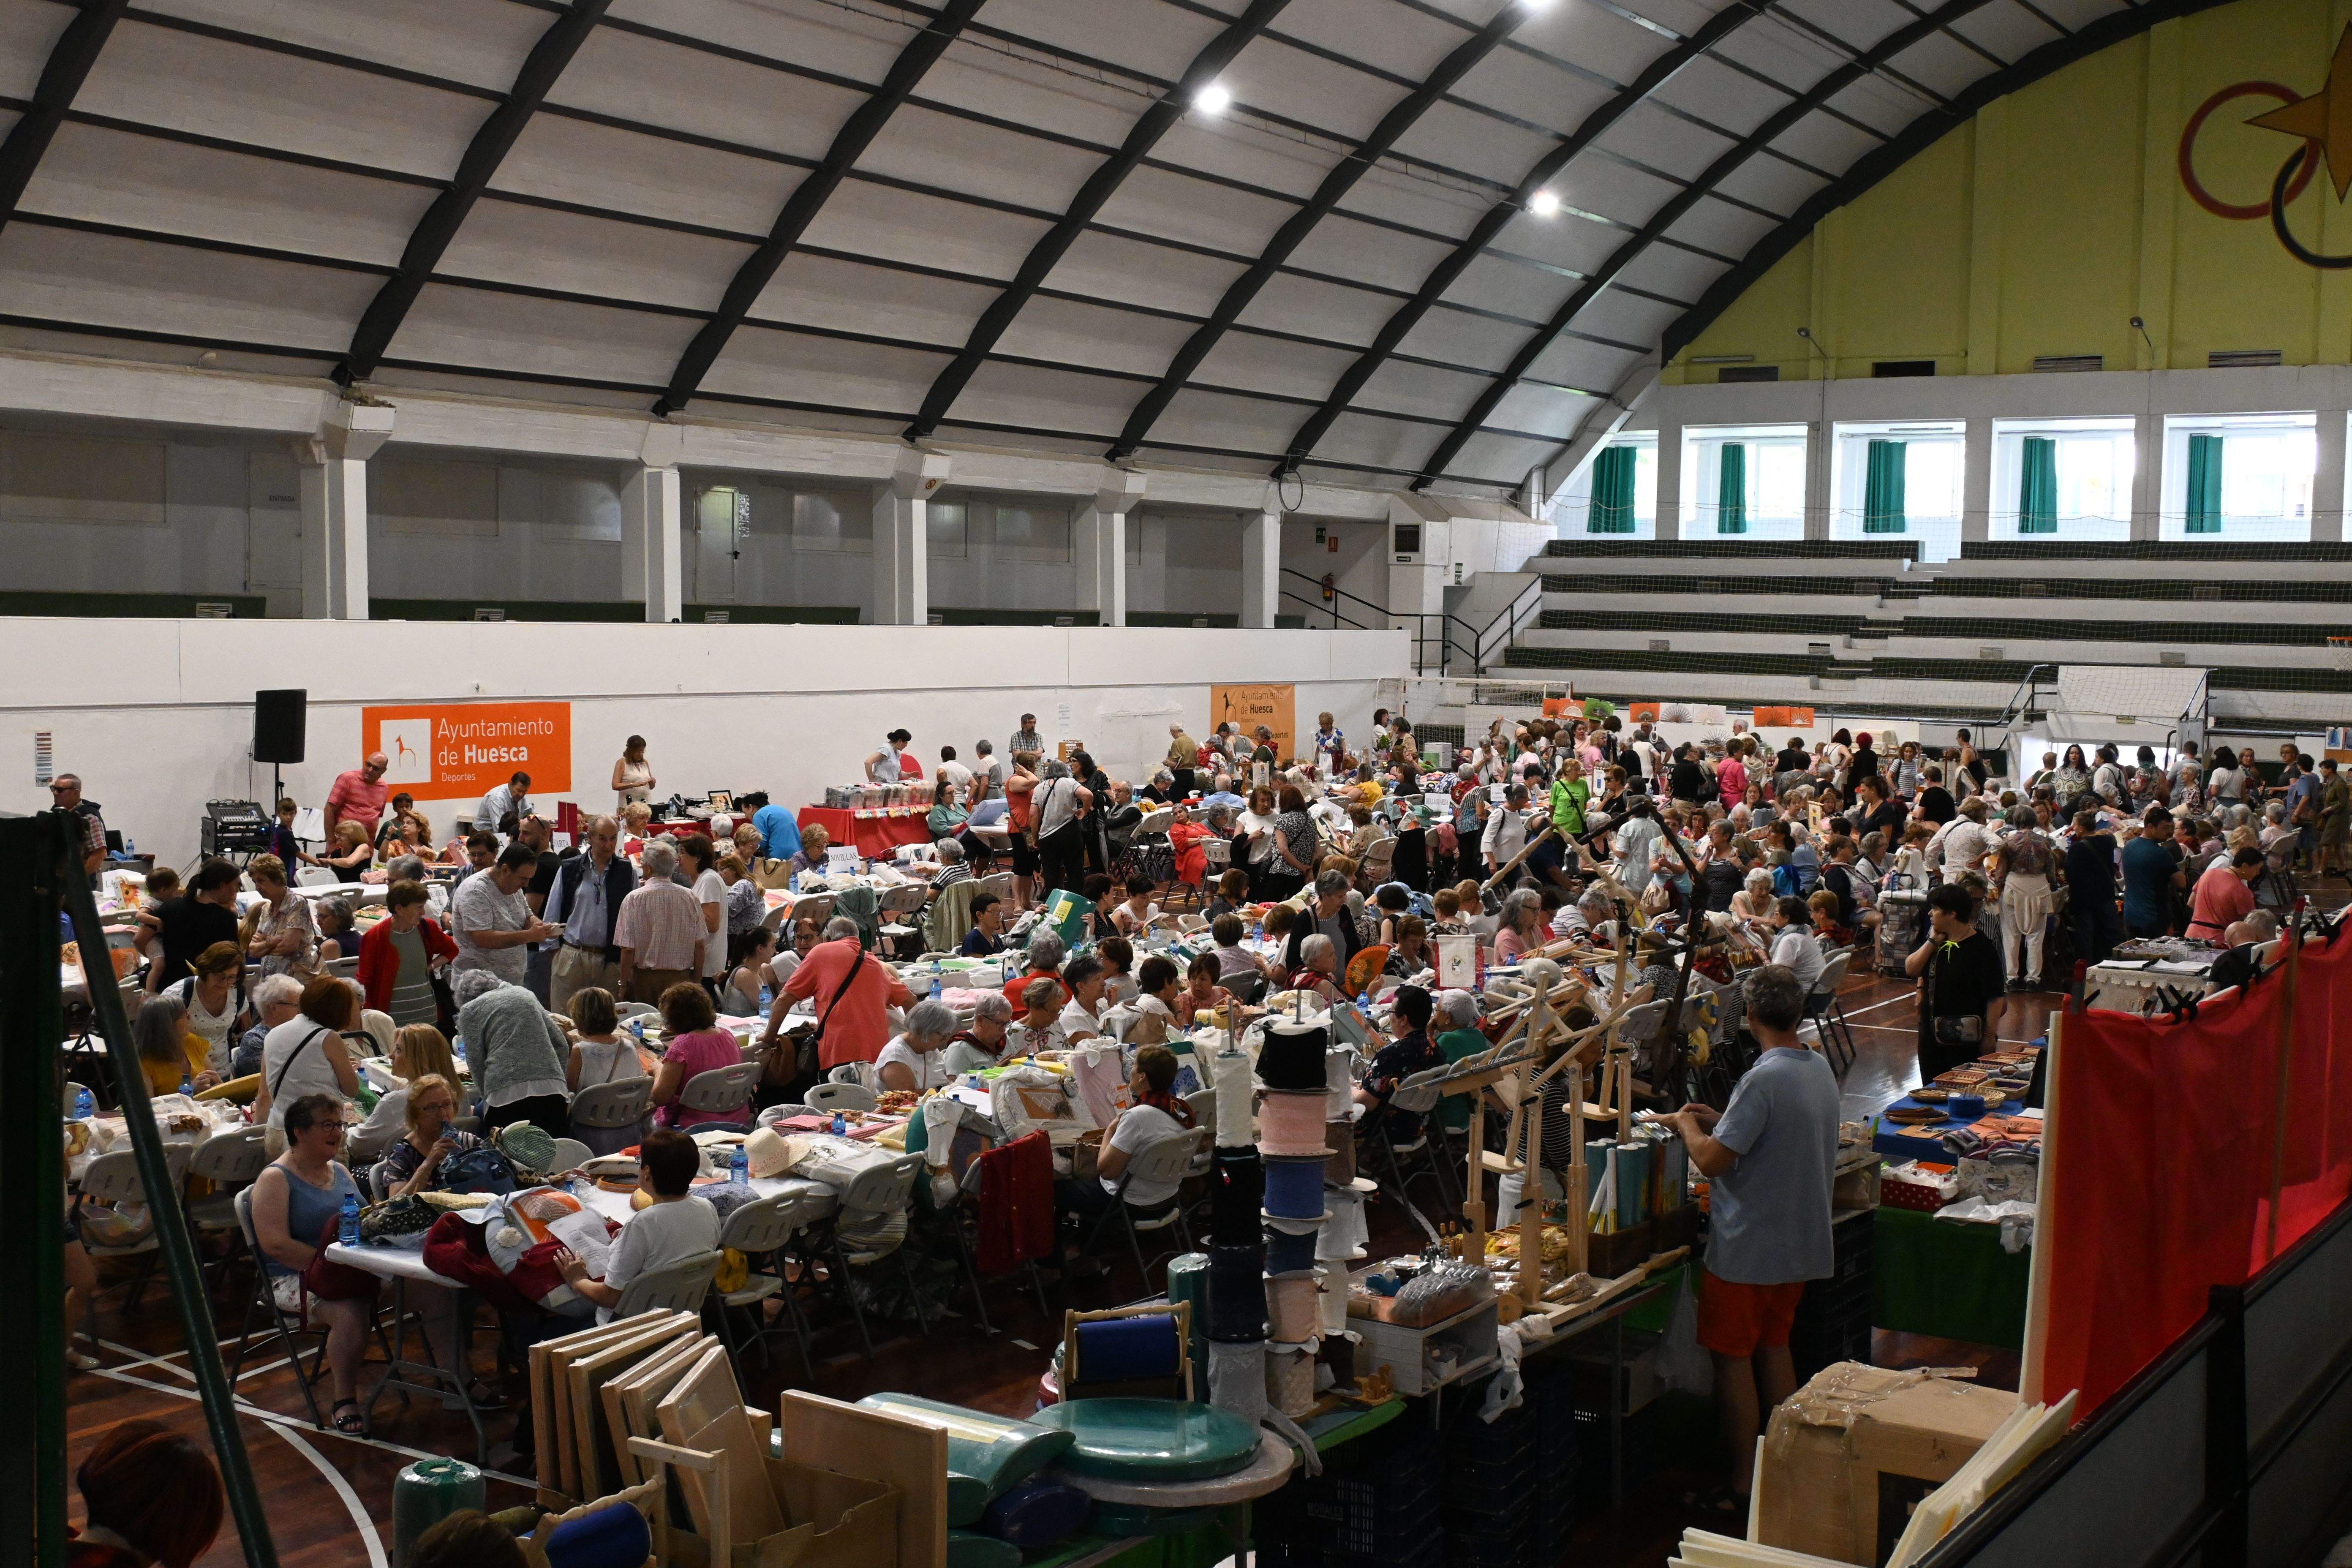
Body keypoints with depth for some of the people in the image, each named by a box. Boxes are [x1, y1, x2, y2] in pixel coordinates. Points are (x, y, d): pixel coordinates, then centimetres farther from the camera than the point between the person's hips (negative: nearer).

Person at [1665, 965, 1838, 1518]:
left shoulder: (1763, 1081, -25)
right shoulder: (1821, 1070, 4)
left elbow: (1712, 1161, -23)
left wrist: (1686, 1123, -4)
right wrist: (1721, 1121, 17)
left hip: (1748, 1248, -8)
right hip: (1801, 1240, 8)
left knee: (1732, 1357, 3)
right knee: (1774, 1347, 19)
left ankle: (1742, 1486, 9)